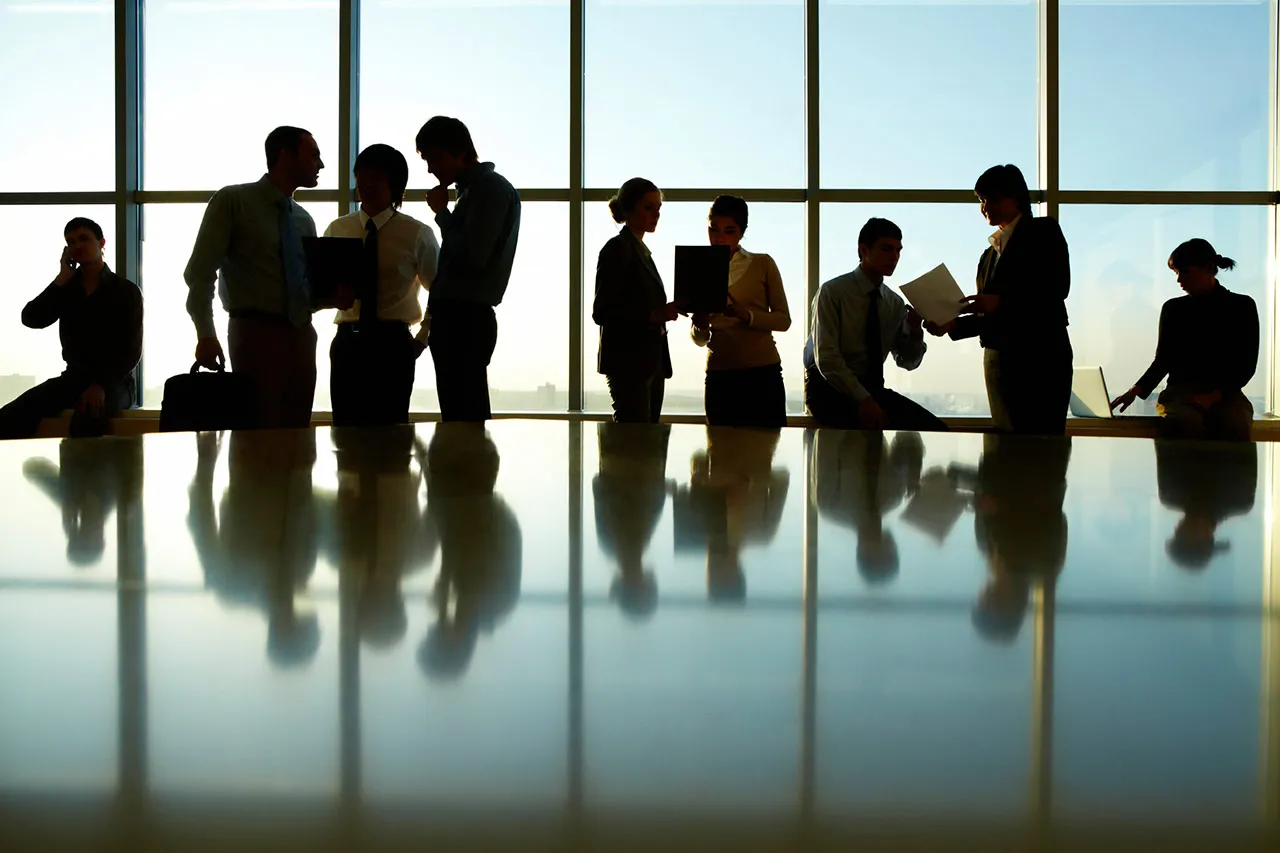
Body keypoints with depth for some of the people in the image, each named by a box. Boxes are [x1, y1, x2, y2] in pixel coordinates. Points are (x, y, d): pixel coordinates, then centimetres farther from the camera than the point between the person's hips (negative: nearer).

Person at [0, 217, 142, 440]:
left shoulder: (126, 291, 0)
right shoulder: (66, 288, 14)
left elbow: (131, 351, -7)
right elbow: (30, 319, -1)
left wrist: (102, 385, -22)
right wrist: (62, 280, -3)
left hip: (114, 381, -5)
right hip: (73, 377, 5)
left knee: (86, 418, -40)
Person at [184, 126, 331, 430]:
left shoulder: (304, 220, 17)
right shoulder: (232, 201, 0)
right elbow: (200, 272, -6)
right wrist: (205, 335, -17)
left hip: (301, 334, 6)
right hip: (256, 333, -5)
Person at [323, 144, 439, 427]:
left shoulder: (417, 234, 2)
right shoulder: (337, 230, 10)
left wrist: (421, 339, 5)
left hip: (394, 345, -2)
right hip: (348, 343, 3)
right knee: (346, 426, 1)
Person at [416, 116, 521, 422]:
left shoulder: (492, 187, -8)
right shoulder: (473, 189, 20)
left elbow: (472, 257, -19)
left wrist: (441, 213, -6)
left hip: (467, 319, -9)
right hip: (458, 317, 10)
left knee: (465, 418, -10)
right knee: (458, 418, 10)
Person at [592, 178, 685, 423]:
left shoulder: (642, 251, 20)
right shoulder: (617, 248, -7)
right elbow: (601, 312, -15)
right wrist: (654, 315, -23)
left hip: (650, 363, 9)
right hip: (628, 363, -9)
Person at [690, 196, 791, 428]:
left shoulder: (763, 264, 5)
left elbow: (783, 319, -2)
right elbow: (699, 339, 11)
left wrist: (746, 315, -18)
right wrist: (700, 326, -12)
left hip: (763, 373, -2)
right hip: (719, 376, 2)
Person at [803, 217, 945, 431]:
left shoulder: (895, 303, 9)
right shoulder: (832, 292, -8)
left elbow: (908, 362, 14)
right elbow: (826, 358, -16)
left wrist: (915, 332, -8)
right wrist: (863, 399, -25)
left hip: (872, 388, 6)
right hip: (828, 388, -6)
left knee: (934, 428, -14)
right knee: (876, 427, -35)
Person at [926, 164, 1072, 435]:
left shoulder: (1043, 231, 3)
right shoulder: (990, 254, 21)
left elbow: (1057, 288, -11)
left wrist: (1000, 301, -18)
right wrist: (951, 325, 3)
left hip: (1040, 358, -6)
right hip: (997, 360, 6)